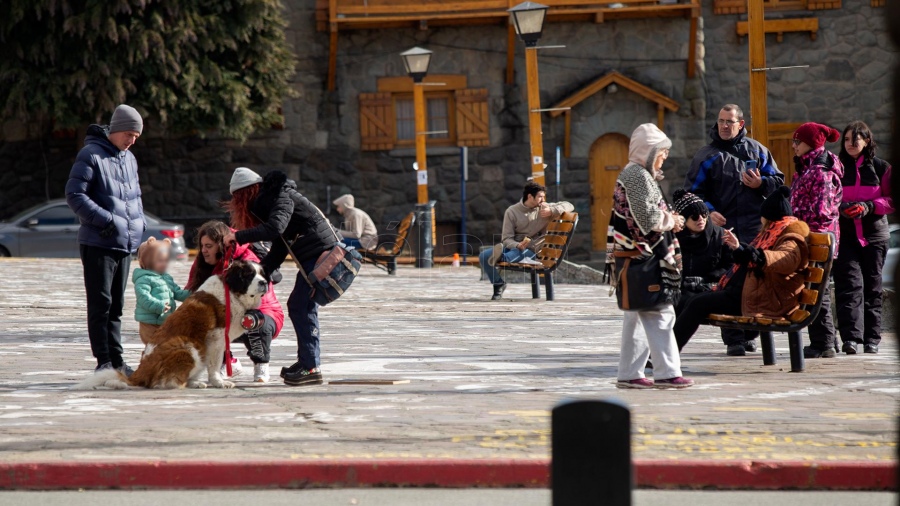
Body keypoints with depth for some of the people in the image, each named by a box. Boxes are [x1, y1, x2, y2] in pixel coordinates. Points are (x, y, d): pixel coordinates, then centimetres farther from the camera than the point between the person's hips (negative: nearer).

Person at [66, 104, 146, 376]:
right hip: (98, 242, -7)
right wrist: (106, 220, -19)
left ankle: (116, 361, 15)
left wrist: (139, 223, 8)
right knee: (100, 303, -5)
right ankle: (104, 361, -2)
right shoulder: (91, 155, -8)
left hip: (126, 242, 7)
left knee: (116, 304, 11)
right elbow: (74, 194, -13)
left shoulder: (129, 159, 15)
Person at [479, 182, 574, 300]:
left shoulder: (544, 208, 5)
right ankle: (498, 284, -2)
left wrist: (551, 211, -14)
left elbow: (569, 206, 3)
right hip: (513, 246, 2)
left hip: (531, 250, -2)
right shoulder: (512, 211, 0)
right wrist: (517, 245, -29)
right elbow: (507, 239, -6)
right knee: (483, 256, -18)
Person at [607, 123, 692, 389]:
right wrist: (671, 221, -5)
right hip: (643, 257, -11)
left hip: (635, 256, 11)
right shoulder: (638, 175, -13)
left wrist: (668, 219, 9)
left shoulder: (634, 174, 19)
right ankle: (667, 372, -10)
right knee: (659, 313, -10)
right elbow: (647, 217, -21)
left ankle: (629, 373, 13)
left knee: (635, 316, 11)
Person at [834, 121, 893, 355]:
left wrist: (869, 206, -12)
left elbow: (892, 200, 4)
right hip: (845, 235, 0)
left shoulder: (882, 168, 6)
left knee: (872, 286, 4)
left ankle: (872, 338, 11)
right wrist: (840, 207, -11)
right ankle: (851, 337, -21)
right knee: (849, 284, -13)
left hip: (874, 234, 0)